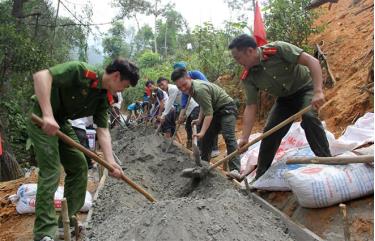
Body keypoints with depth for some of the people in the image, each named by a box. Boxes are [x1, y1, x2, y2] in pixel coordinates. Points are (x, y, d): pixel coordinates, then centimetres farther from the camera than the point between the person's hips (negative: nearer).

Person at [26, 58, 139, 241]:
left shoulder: (104, 98, -1)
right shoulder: (81, 71, -24)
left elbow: (103, 130, -5)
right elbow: (41, 75, -32)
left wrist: (110, 161, -17)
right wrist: (48, 115, -38)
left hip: (61, 123, 8)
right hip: (42, 119, -8)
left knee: (79, 166, 7)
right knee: (51, 171, -14)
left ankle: (68, 219, 19)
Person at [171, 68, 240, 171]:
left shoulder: (200, 89, -28)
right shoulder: (191, 88, 3)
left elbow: (209, 113, -29)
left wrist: (202, 132, -30)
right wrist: (199, 119, 14)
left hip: (227, 108, -10)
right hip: (216, 110, 10)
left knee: (228, 137, -22)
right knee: (206, 136, 12)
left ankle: (235, 169, -26)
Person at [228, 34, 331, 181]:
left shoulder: (278, 49, -28)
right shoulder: (248, 78, -14)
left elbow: (312, 61, -29)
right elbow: (250, 108, -12)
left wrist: (318, 91, -40)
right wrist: (245, 138, -18)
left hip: (305, 88, -4)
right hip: (285, 98, 5)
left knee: (309, 117, -32)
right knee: (269, 132, -1)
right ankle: (260, 177, 13)